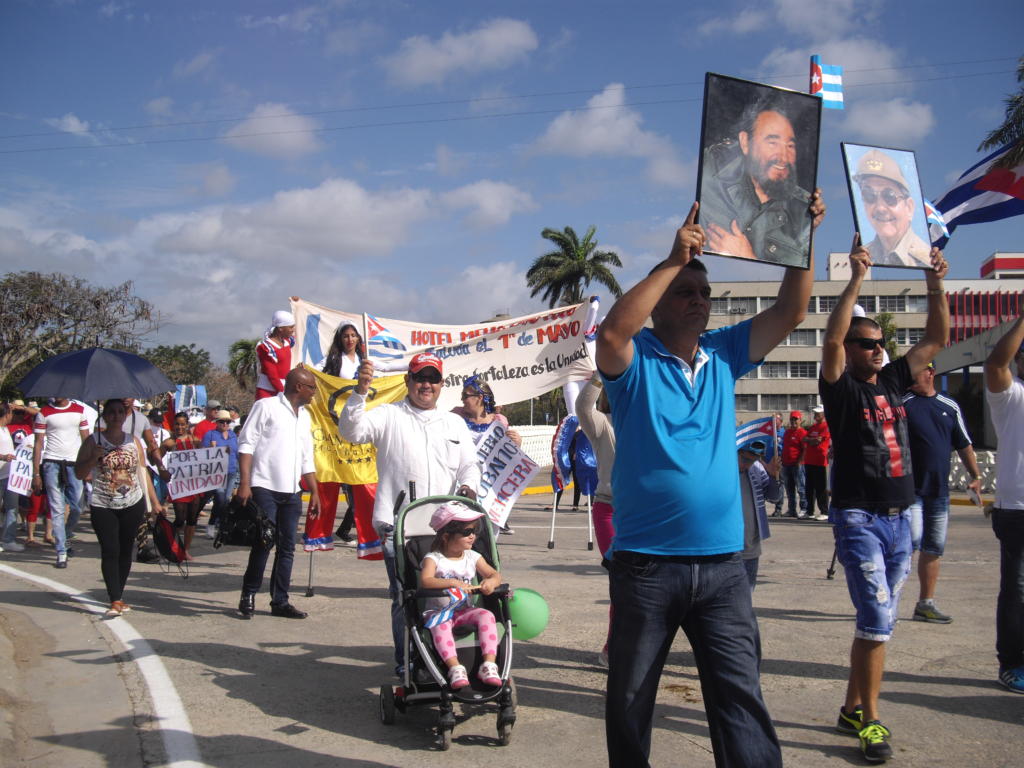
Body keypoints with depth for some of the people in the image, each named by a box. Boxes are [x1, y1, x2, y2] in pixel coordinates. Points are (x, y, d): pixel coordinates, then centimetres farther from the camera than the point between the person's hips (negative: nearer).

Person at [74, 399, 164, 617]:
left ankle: (118, 597, 17)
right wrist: (94, 458, -18)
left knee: (126, 551, 6)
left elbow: (143, 472, 12)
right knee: (110, 552, -10)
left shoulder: (134, 441, 8)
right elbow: (79, 473, 0)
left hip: (133, 505, 3)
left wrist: (154, 501, 9)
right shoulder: (93, 441, 1)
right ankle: (115, 601, -11)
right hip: (103, 507, -2)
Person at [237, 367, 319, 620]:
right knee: (263, 543, -5)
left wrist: (314, 492, 18)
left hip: (292, 492, 7)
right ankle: (248, 596, 10)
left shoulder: (304, 416, 17)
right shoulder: (266, 406, -3)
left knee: (287, 547, 7)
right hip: (265, 488, -7)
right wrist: (244, 483, -16)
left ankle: (280, 601, 14)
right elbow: (246, 444, -8)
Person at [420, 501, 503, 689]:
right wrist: (453, 583, -33)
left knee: (486, 615, -27)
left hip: (465, 611, 3)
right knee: (440, 624, -37)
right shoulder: (433, 558, -5)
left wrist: (491, 582, -22)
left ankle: (489, 665, -32)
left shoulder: (473, 557, 10)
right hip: (438, 611, -3)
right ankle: (455, 668, -42)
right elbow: (425, 581, -22)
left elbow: (495, 574, 4)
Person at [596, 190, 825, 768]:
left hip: (722, 563, 3)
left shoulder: (723, 354, 9)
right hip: (646, 563, -3)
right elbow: (612, 332, -26)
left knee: (741, 699, 2)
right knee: (630, 700, 12)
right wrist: (674, 260, -25)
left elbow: (791, 312, 5)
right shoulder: (636, 360, -3)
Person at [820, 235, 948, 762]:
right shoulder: (841, 387, -4)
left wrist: (935, 285, 2)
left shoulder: (893, 382, 11)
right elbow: (830, 339, -22)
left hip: (900, 518, 7)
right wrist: (856, 279, -24)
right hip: (858, 517, -6)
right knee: (878, 621, -11)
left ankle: (852, 710, 23)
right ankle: (870, 722, 1)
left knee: (876, 622, 12)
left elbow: (936, 339, 13)